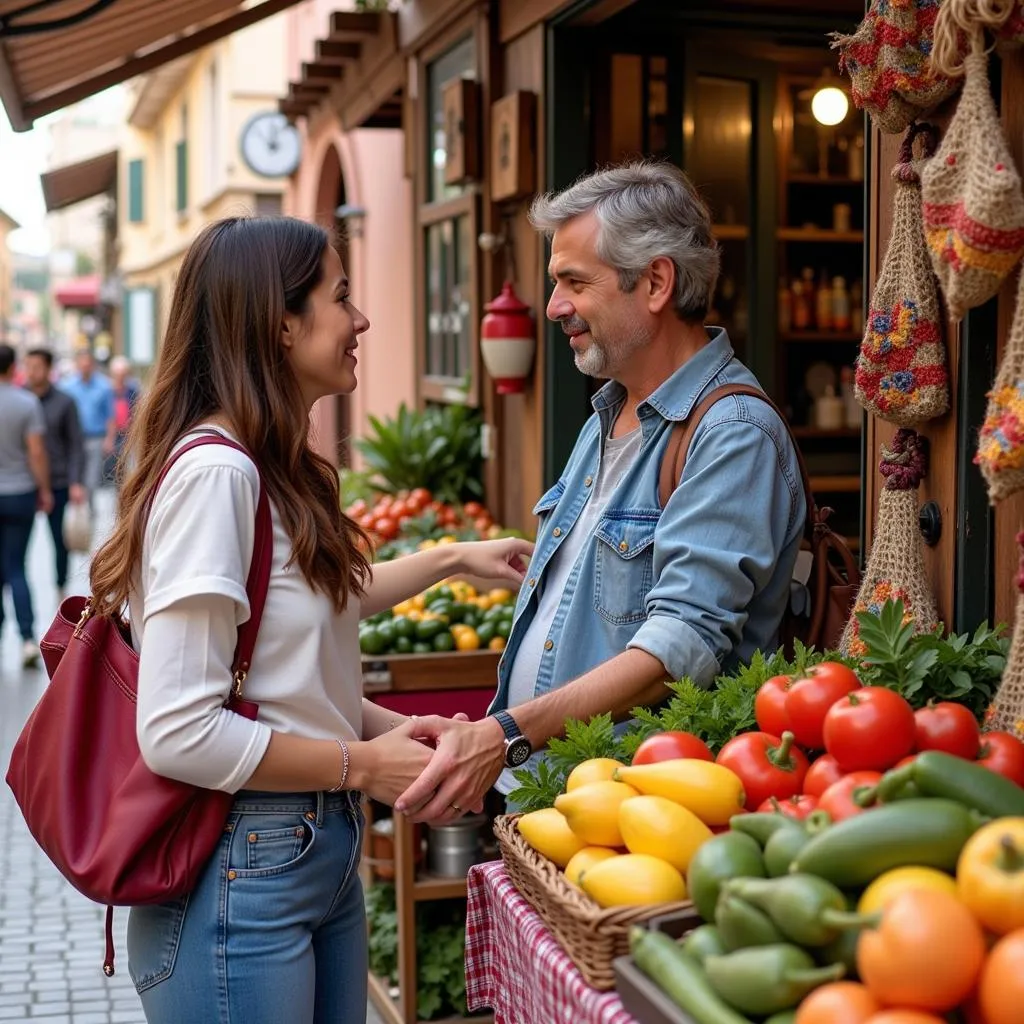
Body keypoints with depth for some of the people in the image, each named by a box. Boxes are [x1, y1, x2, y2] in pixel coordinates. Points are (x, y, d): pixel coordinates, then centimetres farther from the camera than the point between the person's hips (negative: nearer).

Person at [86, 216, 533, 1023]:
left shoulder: (281, 471, 8)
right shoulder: (215, 472, -20)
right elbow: (178, 731, -24)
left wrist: (452, 559, 24)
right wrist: (362, 765, -15)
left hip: (322, 852, 9)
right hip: (242, 872, -9)